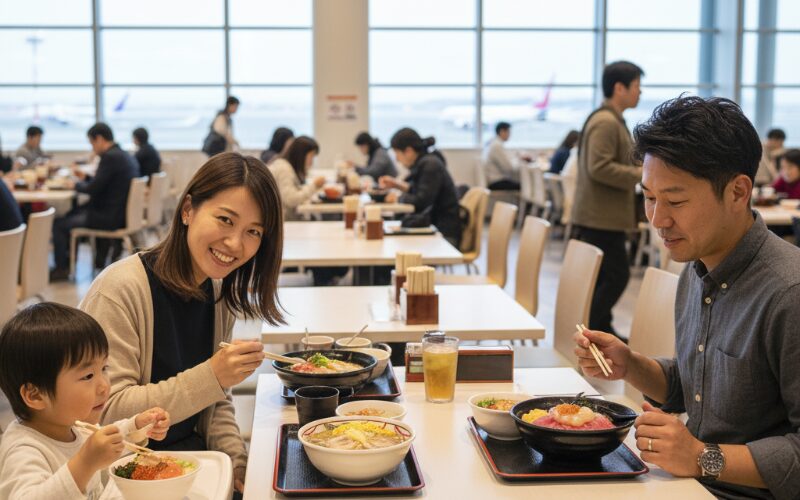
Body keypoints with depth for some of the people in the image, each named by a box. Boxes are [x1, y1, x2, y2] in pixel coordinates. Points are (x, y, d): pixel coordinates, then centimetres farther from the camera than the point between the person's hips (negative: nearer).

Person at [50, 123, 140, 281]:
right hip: (122, 213, 10)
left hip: (110, 217, -10)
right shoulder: (126, 156, 9)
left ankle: (61, 268, 14)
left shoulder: (110, 157, -20)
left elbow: (93, 189, -19)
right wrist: (85, 177, 20)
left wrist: (76, 185, -1)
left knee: (59, 224, -1)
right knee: (73, 213, 29)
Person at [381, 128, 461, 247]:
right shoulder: (425, 162, 10)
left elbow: (421, 202, -21)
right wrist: (397, 184, 16)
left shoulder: (430, 165, -17)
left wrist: (398, 198, -5)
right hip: (433, 226, 9)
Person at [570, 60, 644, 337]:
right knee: (616, 276, -8)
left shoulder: (610, 120, 17)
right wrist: (641, 174, -18)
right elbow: (599, 168, -25)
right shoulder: (606, 122, -17)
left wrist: (639, 168, 16)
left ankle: (603, 331, 21)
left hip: (601, 214, 11)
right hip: (602, 216, -11)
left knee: (605, 277, 14)